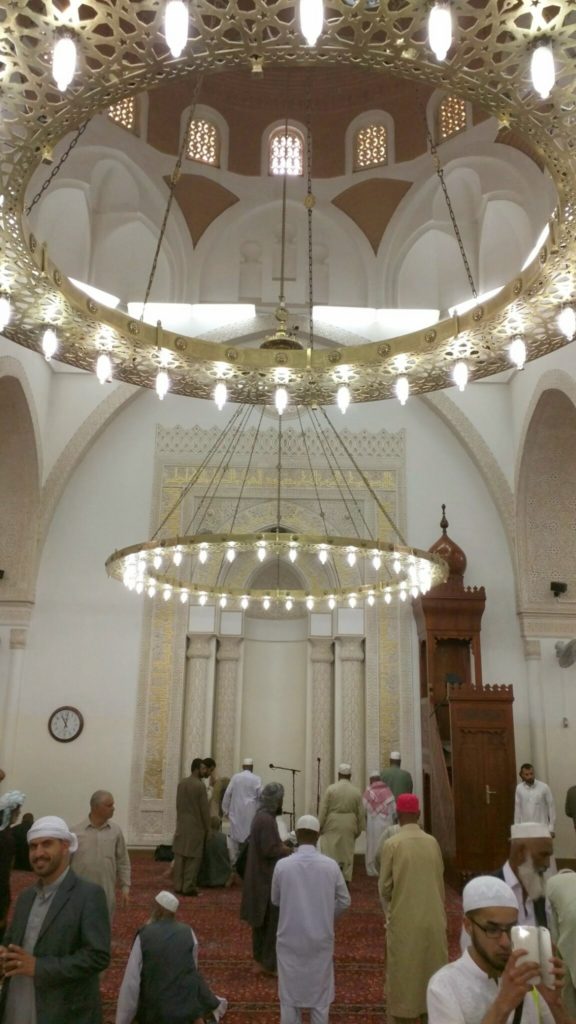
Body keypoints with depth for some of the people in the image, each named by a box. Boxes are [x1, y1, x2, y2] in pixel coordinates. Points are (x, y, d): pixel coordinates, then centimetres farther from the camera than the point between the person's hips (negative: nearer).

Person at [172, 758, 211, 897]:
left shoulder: (181, 783, 3)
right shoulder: (200, 785, -16)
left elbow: (178, 804, 9)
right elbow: (204, 809, -13)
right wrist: (207, 828, -4)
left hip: (181, 825, 6)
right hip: (195, 826, -6)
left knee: (180, 856, 11)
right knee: (193, 858, 2)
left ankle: (178, 885, 16)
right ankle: (189, 887, 3)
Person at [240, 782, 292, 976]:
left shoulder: (262, 816, 8)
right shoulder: (267, 820, -23)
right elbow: (269, 850, -24)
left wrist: (283, 844, 6)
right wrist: (288, 850, -10)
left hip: (261, 876, 10)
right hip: (267, 878, -10)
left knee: (263, 920, 18)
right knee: (273, 921, 0)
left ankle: (261, 960, 28)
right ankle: (268, 963, 7)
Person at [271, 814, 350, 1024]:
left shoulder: (282, 865, -13)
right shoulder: (331, 865, -11)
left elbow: (275, 900, 2)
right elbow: (344, 901, 0)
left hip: (290, 939, -1)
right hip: (321, 939, 1)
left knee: (290, 993, 14)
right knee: (320, 994, 15)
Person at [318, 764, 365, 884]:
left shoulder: (331, 789, -8)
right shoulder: (357, 792, -1)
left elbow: (323, 810, -6)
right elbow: (361, 813, 4)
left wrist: (320, 826, 2)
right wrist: (358, 830, 14)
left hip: (332, 827, -2)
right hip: (349, 828, 2)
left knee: (329, 854, 3)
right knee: (347, 855, 12)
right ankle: (345, 879, 15)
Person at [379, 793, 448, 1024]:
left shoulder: (391, 844, -13)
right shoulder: (432, 842, -4)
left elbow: (384, 886, -7)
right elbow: (440, 882, 5)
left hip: (404, 920, -3)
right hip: (433, 918, 3)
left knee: (403, 972, 10)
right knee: (431, 969, 16)